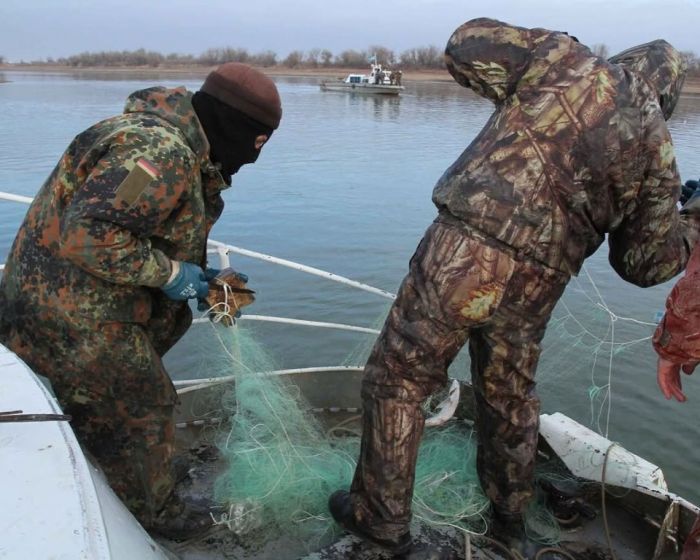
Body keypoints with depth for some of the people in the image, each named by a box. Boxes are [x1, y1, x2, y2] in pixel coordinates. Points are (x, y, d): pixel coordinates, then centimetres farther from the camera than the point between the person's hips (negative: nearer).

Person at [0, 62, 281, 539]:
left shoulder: (175, 144, 10)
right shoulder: (164, 155, -25)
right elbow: (86, 233, -32)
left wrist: (196, 274, 8)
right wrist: (169, 272, -22)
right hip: (76, 322, -10)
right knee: (143, 412, 6)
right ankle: (154, 518, 30)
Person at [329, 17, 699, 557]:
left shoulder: (565, 61, 2)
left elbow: (465, 45, 4)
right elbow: (644, 263, 15)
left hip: (463, 256, -4)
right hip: (535, 289, 4)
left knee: (397, 380, 13)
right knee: (511, 396, 26)